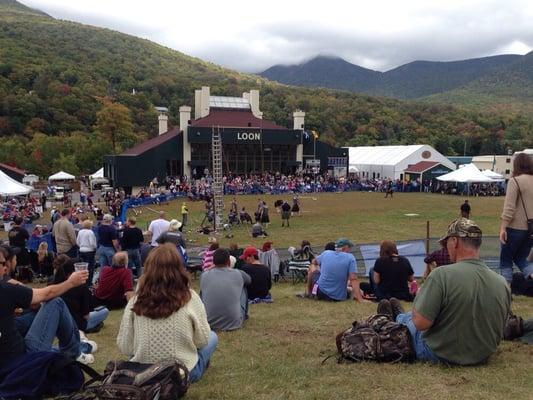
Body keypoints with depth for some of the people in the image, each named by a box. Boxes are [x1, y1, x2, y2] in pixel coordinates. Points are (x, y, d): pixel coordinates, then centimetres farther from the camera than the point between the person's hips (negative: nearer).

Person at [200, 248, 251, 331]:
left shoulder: (204, 276, -1)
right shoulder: (238, 274, -3)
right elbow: (249, 280, 23)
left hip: (209, 323, 1)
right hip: (233, 323, -1)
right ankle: (244, 315, 39)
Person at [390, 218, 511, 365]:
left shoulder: (442, 275, -28)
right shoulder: (503, 284, -10)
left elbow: (420, 323, -27)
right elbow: (500, 327, 3)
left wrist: (419, 296, -8)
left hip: (440, 355, -5)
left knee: (406, 318, 24)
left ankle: (399, 317, 57)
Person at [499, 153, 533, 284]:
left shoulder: (515, 181, -11)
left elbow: (509, 208, -17)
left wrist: (503, 228, -14)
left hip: (516, 228, -6)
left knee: (506, 260, 11)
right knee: (520, 258, 20)